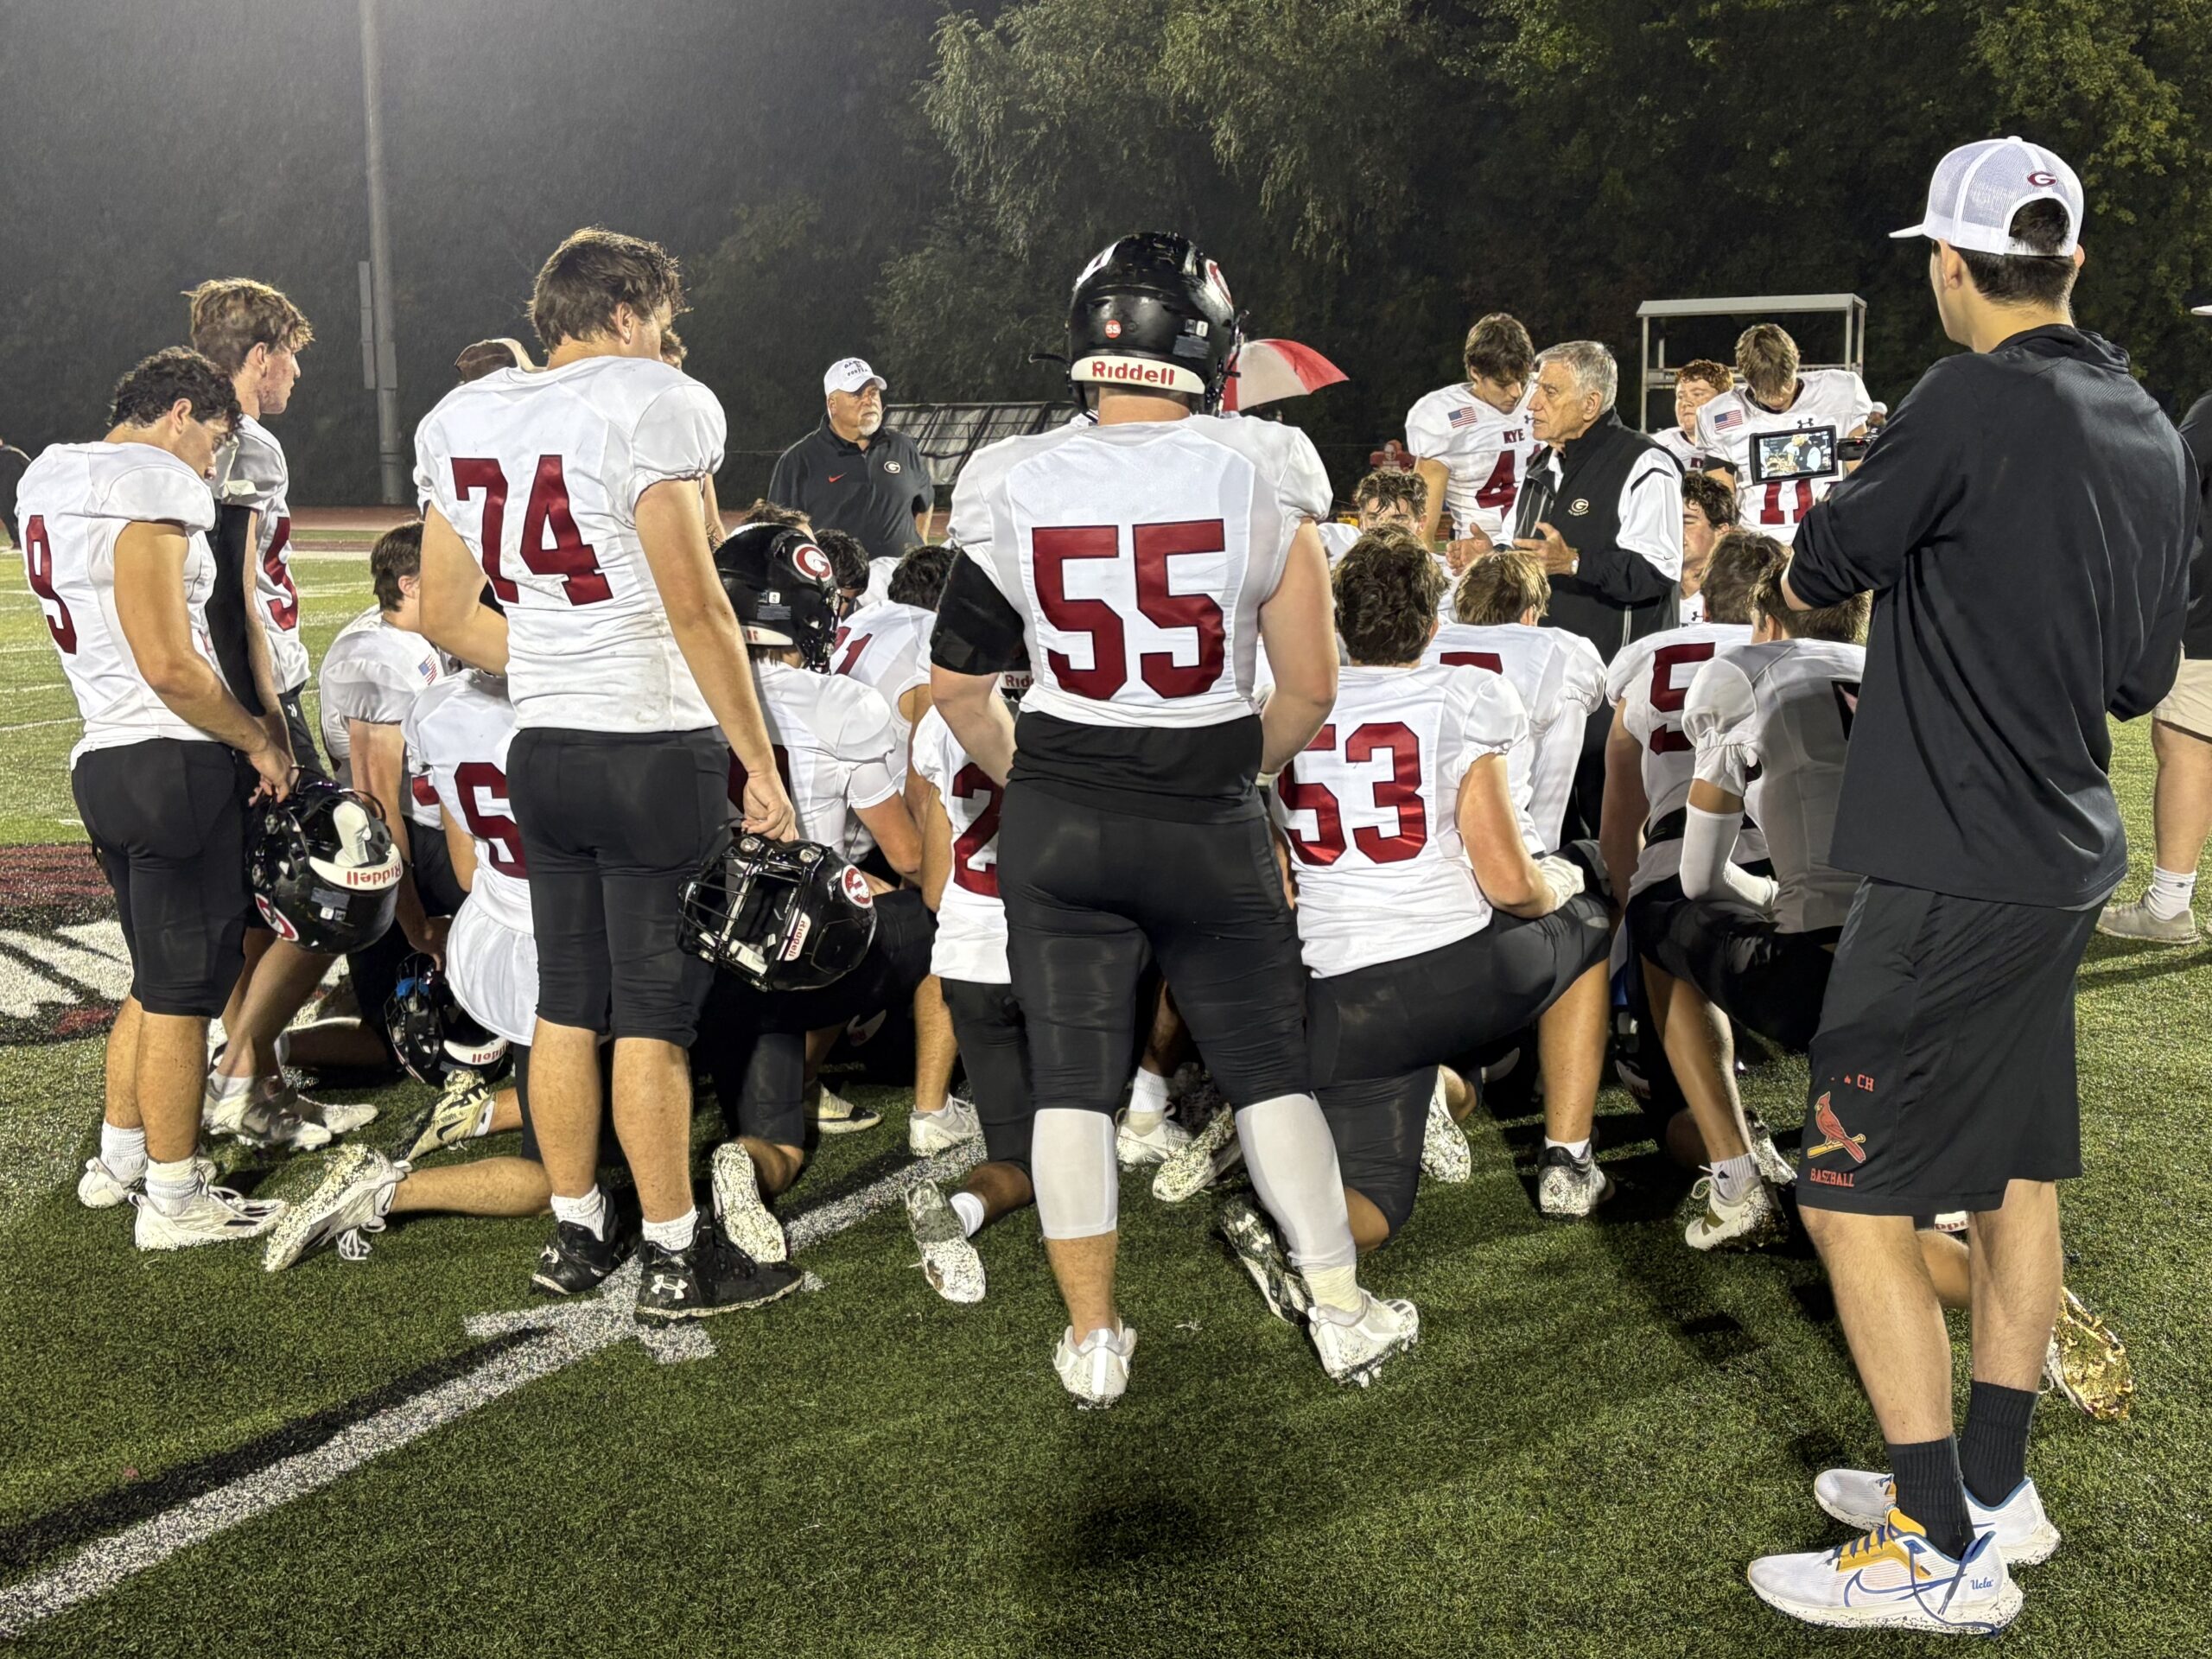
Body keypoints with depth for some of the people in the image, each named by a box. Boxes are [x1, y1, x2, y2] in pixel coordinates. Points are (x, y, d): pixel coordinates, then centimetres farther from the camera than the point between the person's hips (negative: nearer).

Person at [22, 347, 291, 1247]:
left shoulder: (50, 481, 16)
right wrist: (259, 741, -7)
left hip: (103, 759, 9)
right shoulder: (153, 488, -14)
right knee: (185, 987, 0)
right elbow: (169, 666, -20)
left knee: (157, 977, 22)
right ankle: (174, 1200, 9)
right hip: (171, 761, -9)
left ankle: (119, 1159, 32)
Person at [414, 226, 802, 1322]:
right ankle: (676, 1257, 11)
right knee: (653, 1015, 1)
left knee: (567, 1003, 15)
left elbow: (447, 618, 14)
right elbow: (695, 607, -16)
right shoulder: (650, 405, -11)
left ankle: (576, 1232, 26)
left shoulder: (457, 423, 10)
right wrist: (761, 763, -11)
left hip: (540, 750, 6)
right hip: (657, 751, -6)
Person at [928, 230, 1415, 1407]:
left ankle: (1092, 1341, 15)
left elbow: (957, 685, 4)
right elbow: (1311, 689, -4)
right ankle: (1343, 1311, 20)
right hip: (1210, 823, 0)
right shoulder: (1261, 481, -8)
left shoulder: (1015, 491, -4)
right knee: (1266, 1063, 13)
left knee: (1071, 1076, 9)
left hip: (1056, 823, 1)